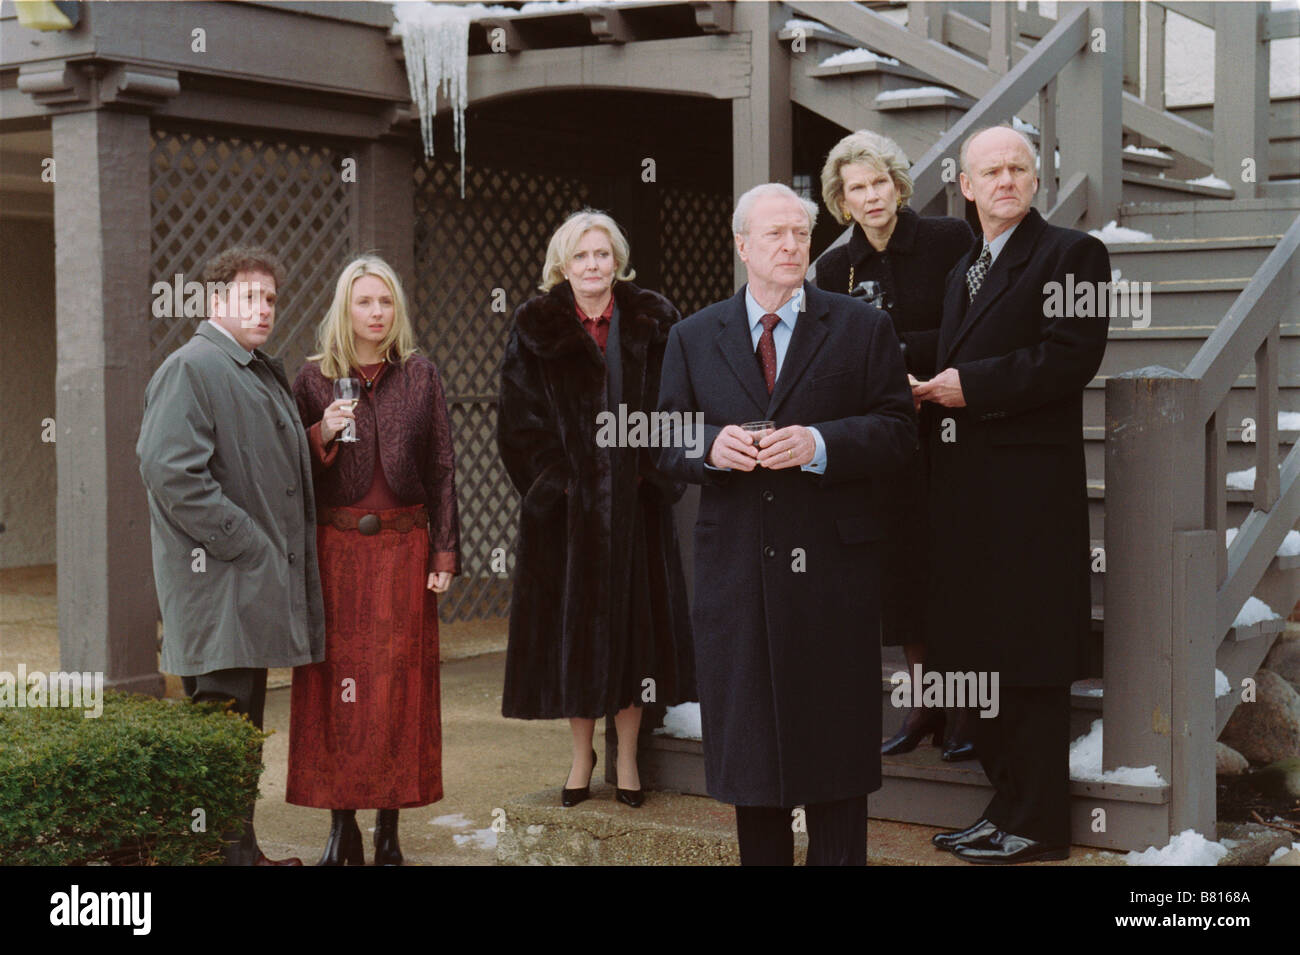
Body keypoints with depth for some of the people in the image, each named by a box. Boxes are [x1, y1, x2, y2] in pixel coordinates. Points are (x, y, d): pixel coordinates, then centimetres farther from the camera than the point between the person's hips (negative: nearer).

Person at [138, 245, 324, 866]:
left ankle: (242, 848, 21)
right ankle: (226, 851, -2)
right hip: (218, 587, -10)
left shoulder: (265, 373, 21)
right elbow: (171, 471, -20)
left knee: (245, 724, 14)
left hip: (259, 586, 10)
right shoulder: (189, 369, -9)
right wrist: (245, 546, -20)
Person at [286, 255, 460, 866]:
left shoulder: (420, 376, 6)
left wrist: (444, 553, 1)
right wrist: (321, 434, -13)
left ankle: (388, 829, 8)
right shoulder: (313, 379, 4)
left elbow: (442, 469, 6)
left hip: (402, 548, 0)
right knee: (335, 684, -1)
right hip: (335, 549, 0)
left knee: (398, 684, 1)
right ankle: (341, 826, 7)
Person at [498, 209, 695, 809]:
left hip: (634, 504, 1)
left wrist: (650, 475, -10)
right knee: (571, 624, 5)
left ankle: (627, 756, 17)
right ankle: (582, 752, 20)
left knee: (632, 619, 5)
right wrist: (554, 481, -10)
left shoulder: (653, 322, 2)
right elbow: (521, 419, -2)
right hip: (564, 505, 0)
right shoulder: (536, 329, 1)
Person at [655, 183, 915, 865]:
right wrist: (711, 447, -12)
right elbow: (666, 446, 10)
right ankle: (761, 858, 22)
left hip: (831, 566, -2)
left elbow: (897, 431, -1)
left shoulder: (863, 329, 5)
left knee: (835, 734, 3)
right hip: (735, 568, 2)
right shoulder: (693, 338, 12)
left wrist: (819, 444, -16)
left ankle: (838, 858, 14)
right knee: (747, 733, 9)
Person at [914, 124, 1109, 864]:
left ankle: (1038, 823, 5)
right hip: (967, 487, 8)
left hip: (1032, 489, -8)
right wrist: (934, 391, 2)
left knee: (1032, 661, -3)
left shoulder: (1070, 253, -5)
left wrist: (971, 385, -16)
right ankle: (1008, 802, 23)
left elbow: (1072, 358, -16)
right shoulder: (964, 270, 21)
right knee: (979, 653, 12)